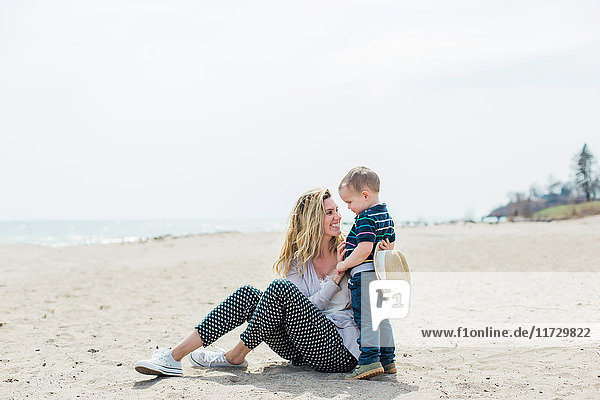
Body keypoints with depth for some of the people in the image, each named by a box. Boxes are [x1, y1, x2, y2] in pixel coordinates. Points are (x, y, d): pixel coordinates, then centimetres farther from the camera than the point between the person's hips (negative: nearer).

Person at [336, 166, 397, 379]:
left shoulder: (365, 218, -16)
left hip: (364, 275, -10)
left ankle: (369, 360, -11)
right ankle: (387, 360, 21)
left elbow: (364, 249, -25)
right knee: (381, 318, 16)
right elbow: (390, 247, 22)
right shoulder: (386, 216, 14)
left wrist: (344, 265, -14)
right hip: (382, 276, 10)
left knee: (365, 319, -8)